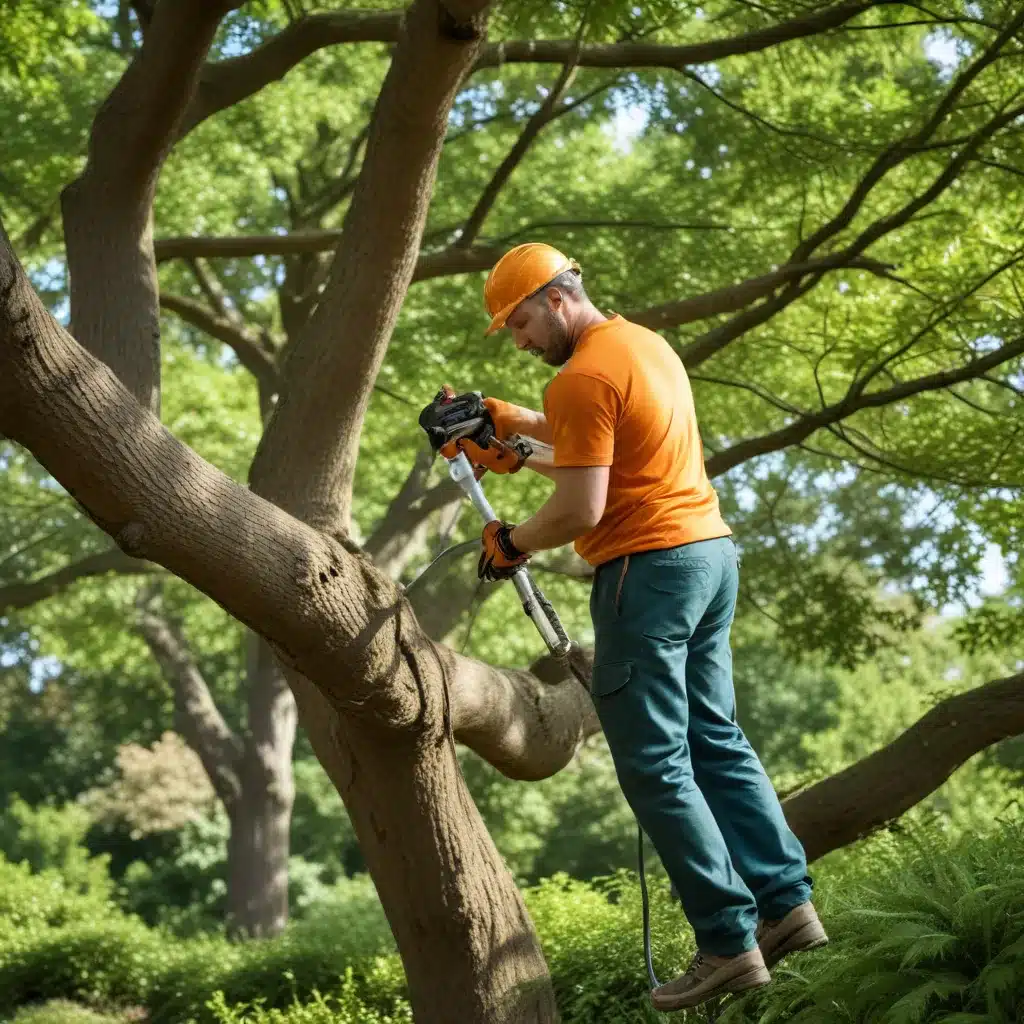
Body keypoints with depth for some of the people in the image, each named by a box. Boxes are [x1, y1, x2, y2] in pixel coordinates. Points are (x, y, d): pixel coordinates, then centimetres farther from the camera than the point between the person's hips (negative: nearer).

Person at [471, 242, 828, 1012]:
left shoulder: (582, 378, -14)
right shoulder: (647, 344, 16)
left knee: (656, 766, -5)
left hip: (650, 569, -10)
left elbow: (580, 510, -18)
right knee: (717, 740, 14)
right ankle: (788, 904, 12)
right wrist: (518, 423, 28)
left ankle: (729, 943, -7)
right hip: (711, 549, 10)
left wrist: (510, 543, -2)